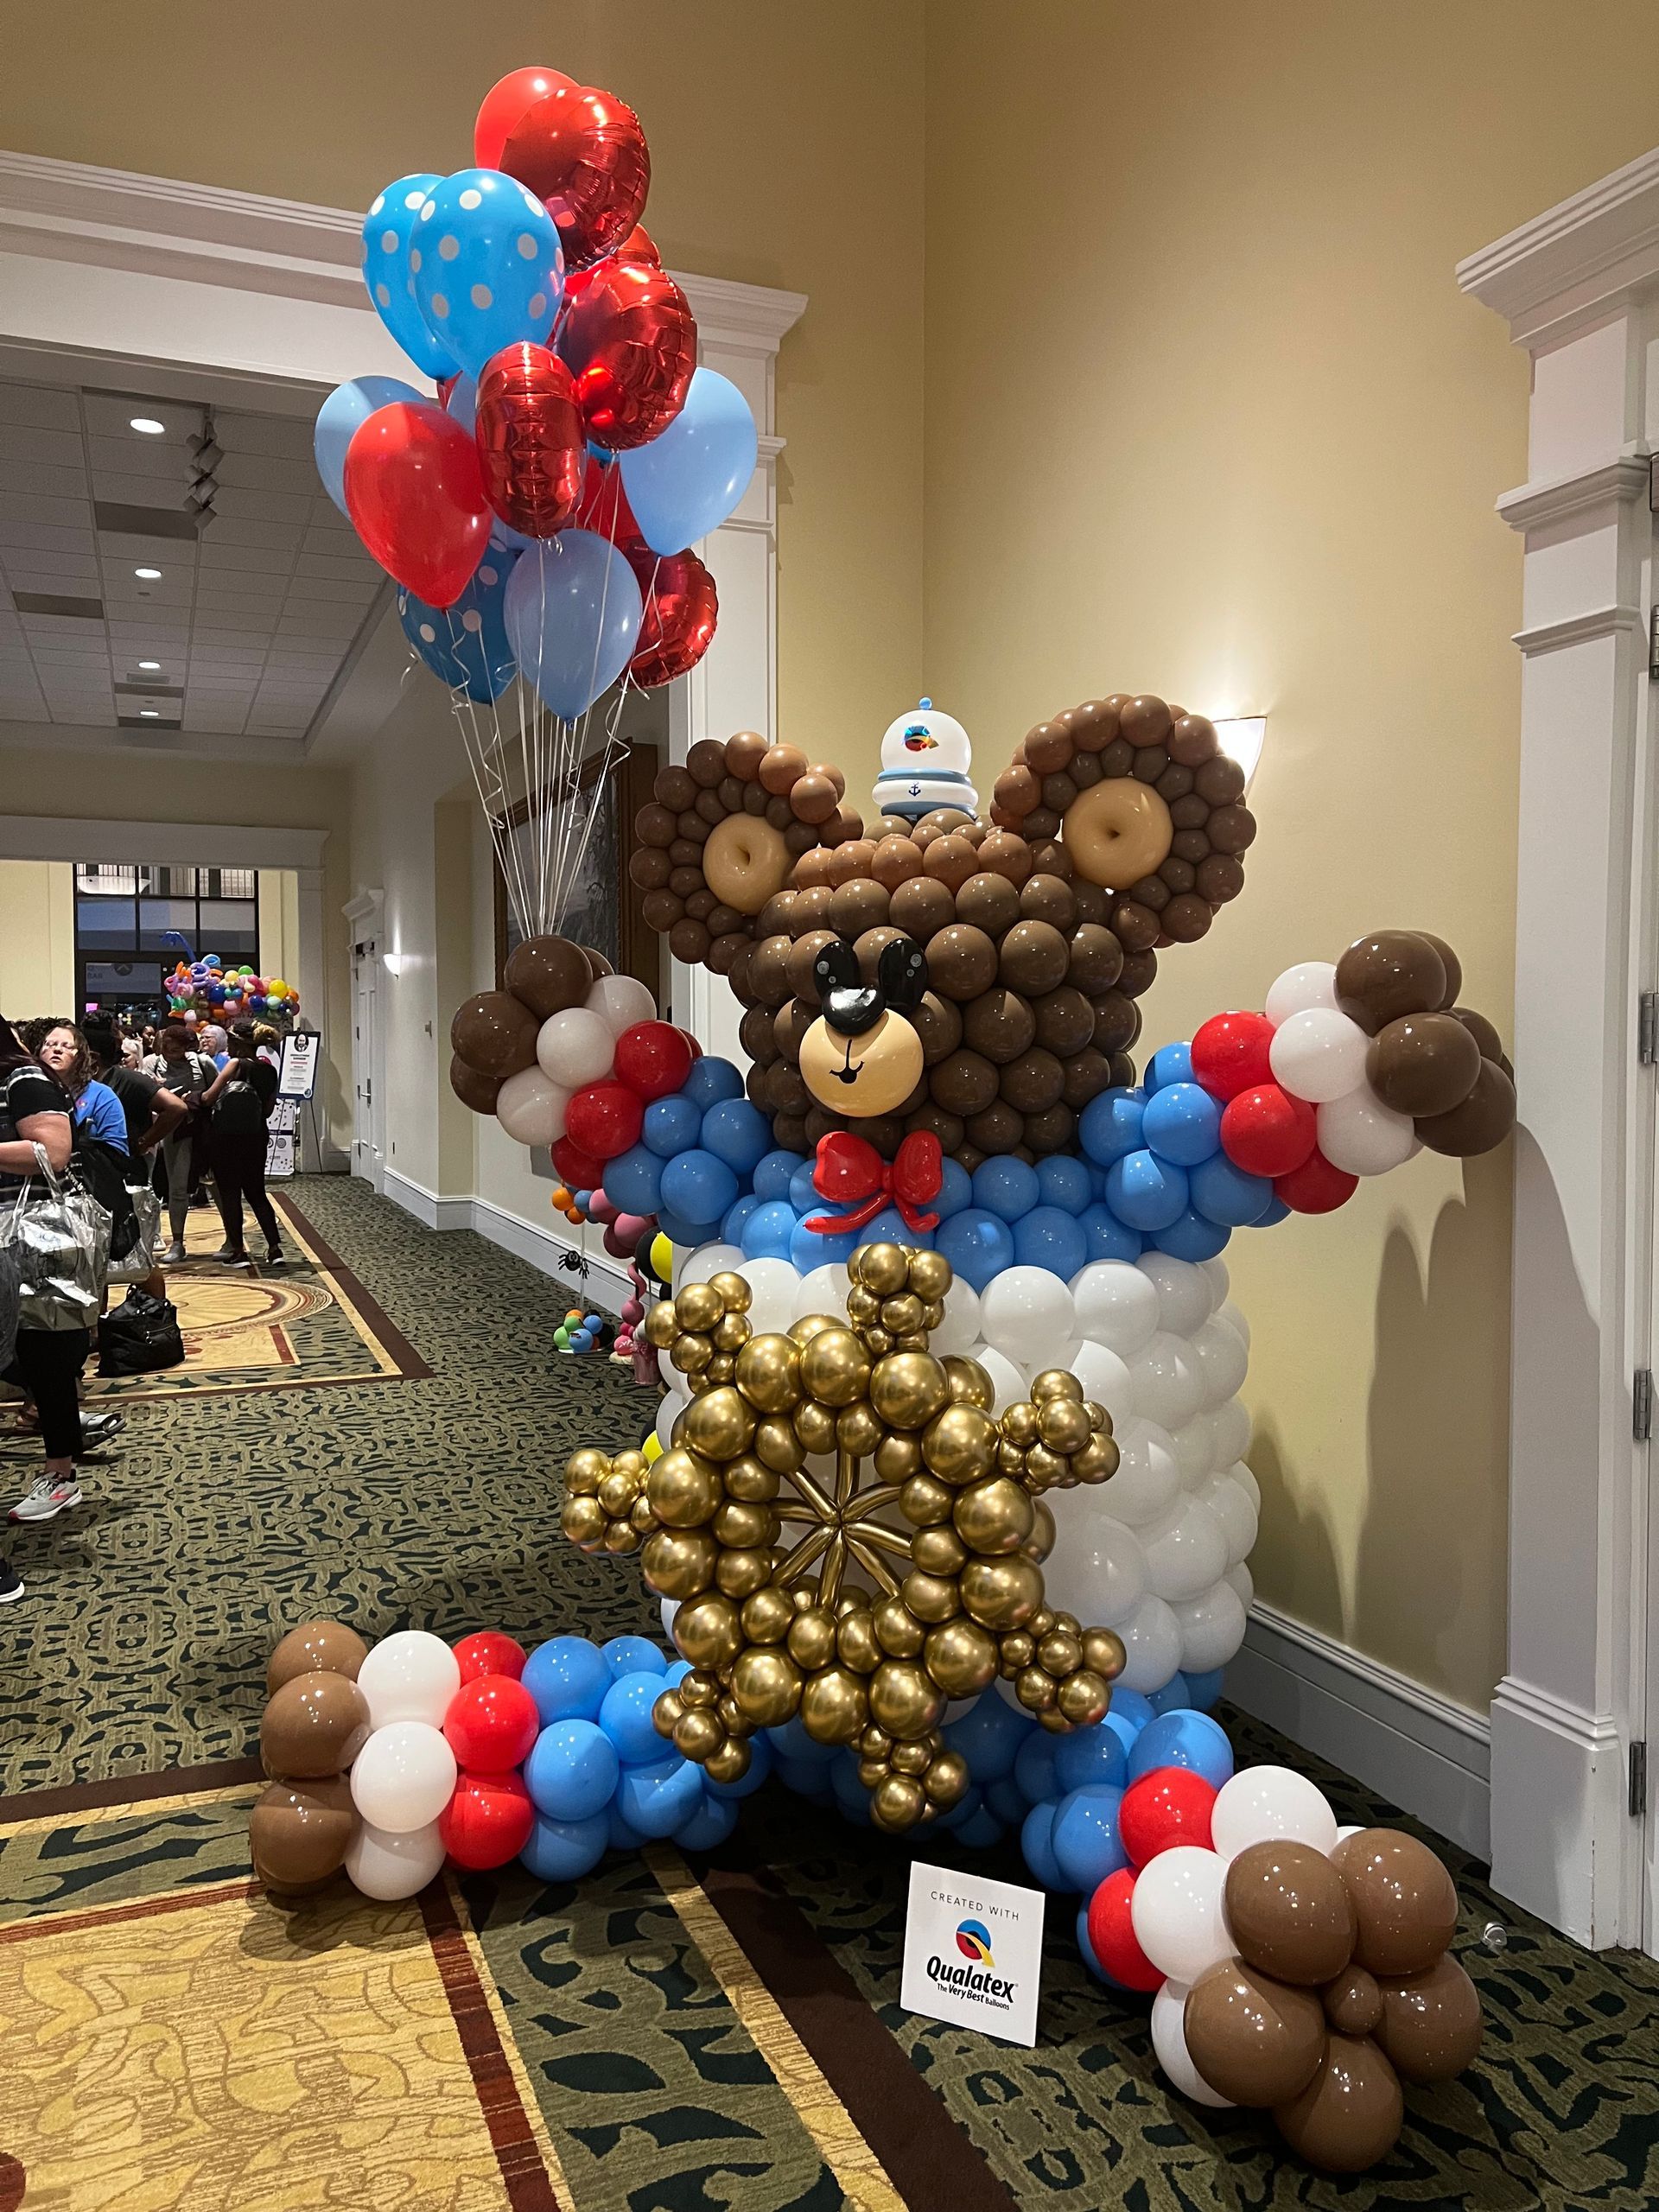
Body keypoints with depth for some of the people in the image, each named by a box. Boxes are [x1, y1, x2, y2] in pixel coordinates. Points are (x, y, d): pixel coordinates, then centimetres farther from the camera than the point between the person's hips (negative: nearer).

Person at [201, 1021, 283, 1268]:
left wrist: (197, 1097, 6)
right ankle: (275, 1248, 5)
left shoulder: (236, 1064, -10)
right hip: (256, 1136, 6)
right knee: (257, 1194, 13)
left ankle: (237, 1250, 5)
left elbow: (209, 1097, -13)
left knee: (229, 1194, 4)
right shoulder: (268, 1070, 6)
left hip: (228, 1137, -6)